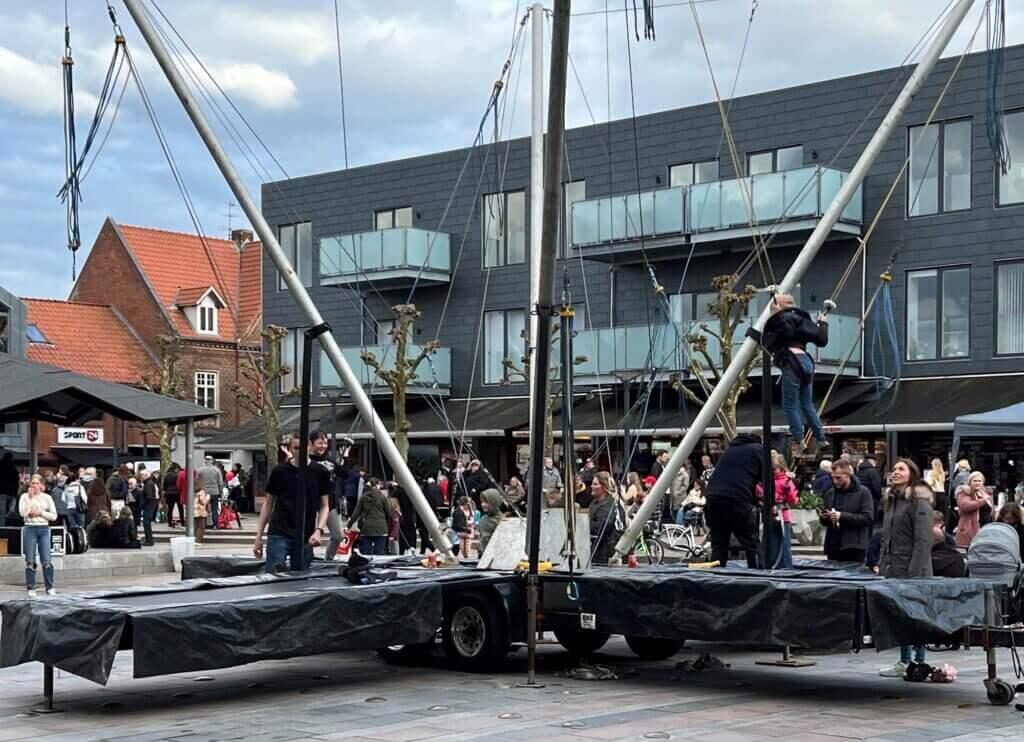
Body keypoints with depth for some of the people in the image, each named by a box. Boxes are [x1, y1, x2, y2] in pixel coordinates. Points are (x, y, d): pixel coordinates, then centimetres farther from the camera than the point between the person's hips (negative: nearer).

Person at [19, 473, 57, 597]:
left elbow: (54, 516, 4)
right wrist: (30, 498, -10)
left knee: (47, 560, -5)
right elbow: (22, 513, -10)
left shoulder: (47, 497, 8)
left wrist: (41, 513, -8)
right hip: (30, 528, -1)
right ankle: (31, 588, 7)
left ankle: (49, 587, 3)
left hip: (44, 529, 1)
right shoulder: (25, 496, 6)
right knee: (30, 561, -1)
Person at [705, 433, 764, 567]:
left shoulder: (729, 450, 30)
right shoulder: (758, 449, 15)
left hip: (713, 497, 5)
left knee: (718, 545, 13)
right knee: (752, 545, 1)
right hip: (738, 500, -5)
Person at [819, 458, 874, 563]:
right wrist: (823, 517, -3)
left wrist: (842, 516, -19)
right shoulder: (830, 493, 13)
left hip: (854, 549, -5)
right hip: (833, 547, 5)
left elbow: (868, 518, -13)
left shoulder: (862, 492, -3)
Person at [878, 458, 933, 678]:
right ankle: (905, 662, 18)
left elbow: (923, 541, -16)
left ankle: (918, 663, 4)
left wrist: (914, 573, -20)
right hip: (892, 570, 8)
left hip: (912, 570, -8)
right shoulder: (892, 500, 16)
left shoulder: (919, 502, -11)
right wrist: (882, 565, 16)